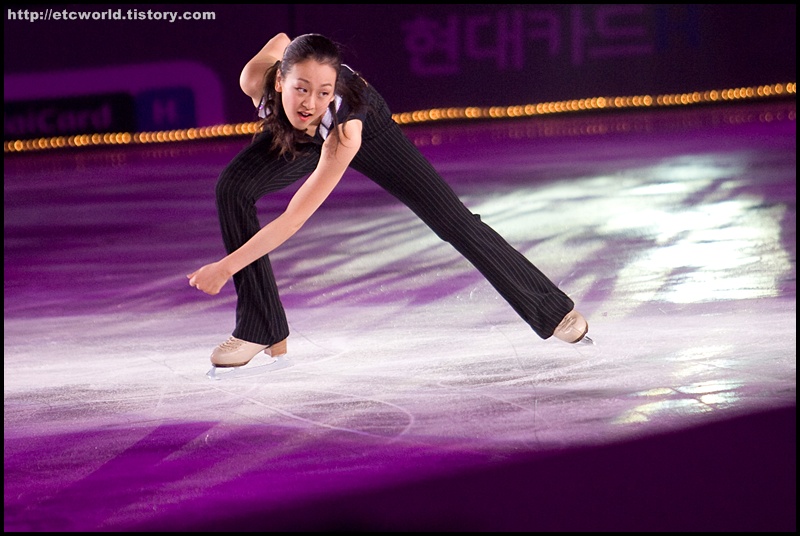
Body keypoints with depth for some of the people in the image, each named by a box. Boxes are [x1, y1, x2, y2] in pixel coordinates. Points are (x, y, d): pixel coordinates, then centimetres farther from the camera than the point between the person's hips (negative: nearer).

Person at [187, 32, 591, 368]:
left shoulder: (347, 131, -47)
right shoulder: (256, 79, -39)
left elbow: (294, 219, -45)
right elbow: (280, 40, -12)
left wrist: (226, 267, -46)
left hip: (367, 129, -3)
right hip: (295, 139, 3)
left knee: (452, 219, -4)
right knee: (232, 188, -22)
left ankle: (554, 312, 12)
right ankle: (261, 331, -12)